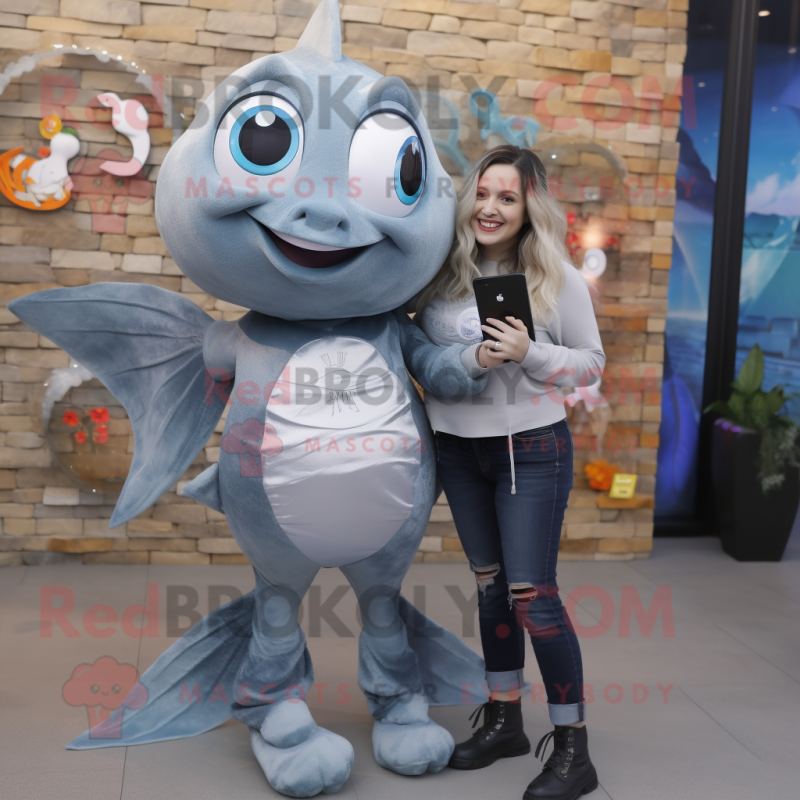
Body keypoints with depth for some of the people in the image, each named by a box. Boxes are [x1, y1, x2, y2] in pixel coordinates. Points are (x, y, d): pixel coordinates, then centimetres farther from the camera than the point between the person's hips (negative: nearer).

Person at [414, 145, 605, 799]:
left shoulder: (559, 279, -10)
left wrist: (529, 354, -20)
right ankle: (505, 720, 31)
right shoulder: (443, 273, -1)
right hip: (459, 449, 4)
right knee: (490, 586, 15)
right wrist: (473, 359, -11)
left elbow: (592, 364, -5)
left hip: (532, 449, -4)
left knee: (532, 596, -5)